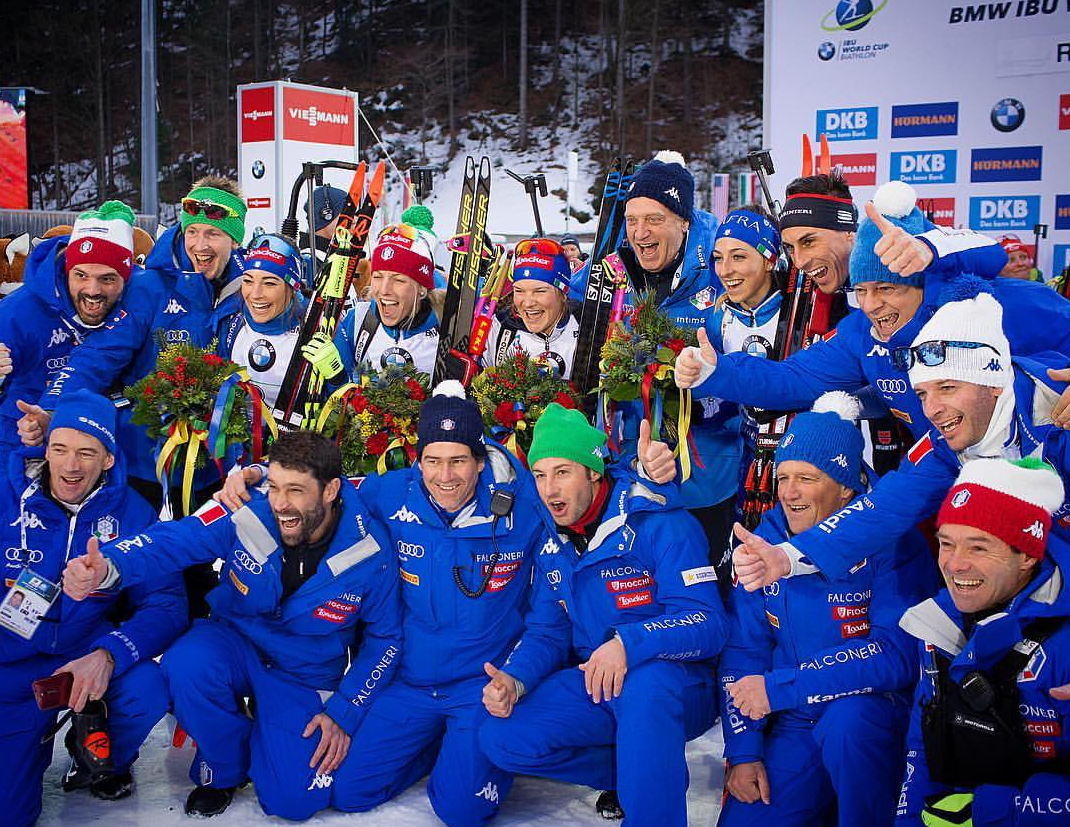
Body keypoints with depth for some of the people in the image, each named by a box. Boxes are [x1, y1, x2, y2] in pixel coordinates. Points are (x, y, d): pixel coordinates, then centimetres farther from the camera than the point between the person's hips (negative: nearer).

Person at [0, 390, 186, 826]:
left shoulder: (130, 513, -9)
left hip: (87, 655, 0)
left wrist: (106, 655, -31)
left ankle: (99, 758, 4)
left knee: (146, 691, -31)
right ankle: (41, 735, 26)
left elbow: (166, 605, -14)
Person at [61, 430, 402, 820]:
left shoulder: (369, 554, -20)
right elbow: (172, 540, -28)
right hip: (236, 644, 1)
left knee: (293, 802, -16)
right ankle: (222, 770, -3)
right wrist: (108, 567, -49)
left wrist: (343, 715, -10)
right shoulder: (245, 514, -20)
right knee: (187, 664, -34)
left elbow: (383, 639, -7)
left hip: (305, 679, -1)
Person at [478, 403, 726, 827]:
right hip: (593, 687, 7)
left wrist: (628, 644, -40)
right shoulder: (554, 550, 6)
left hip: (674, 690, -6)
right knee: (501, 738, -13)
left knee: (646, 681, -41)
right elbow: (546, 633, 10)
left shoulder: (661, 526, -16)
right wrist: (514, 680, -12)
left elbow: (706, 625, -23)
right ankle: (630, 770, 3)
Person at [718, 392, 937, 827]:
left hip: (876, 718, -4)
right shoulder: (765, 542, 0)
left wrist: (778, 688, -25)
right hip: (793, 726, 4)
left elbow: (898, 654, -25)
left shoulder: (893, 545, -14)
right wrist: (743, 750, -4)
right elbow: (741, 651, 5)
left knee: (847, 717, -35)